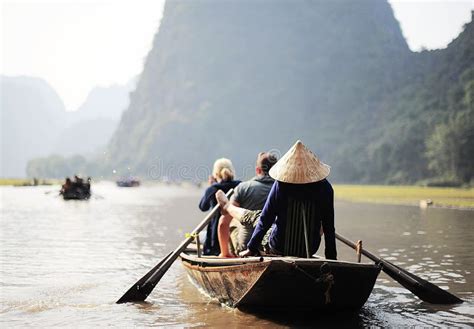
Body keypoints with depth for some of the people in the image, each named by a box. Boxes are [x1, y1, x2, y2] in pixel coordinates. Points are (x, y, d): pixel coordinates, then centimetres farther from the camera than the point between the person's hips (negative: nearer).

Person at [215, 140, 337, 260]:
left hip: (280, 248, -1)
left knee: (252, 215, 23)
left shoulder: (281, 185, -16)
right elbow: (329, 227, -7)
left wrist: (252, 248, 2)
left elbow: (265, 219, -9)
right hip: (311, 249, 1)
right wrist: (331, 257, 4)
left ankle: (227, 206, 53)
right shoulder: (324, 187, -12)